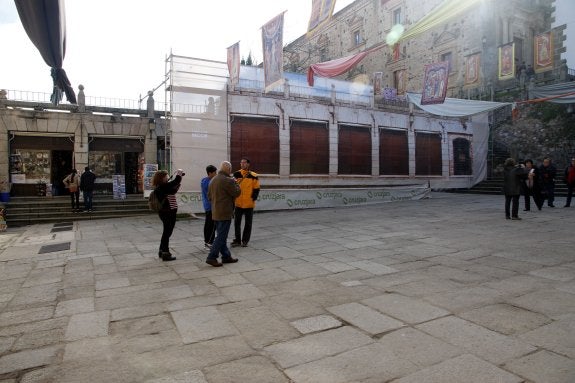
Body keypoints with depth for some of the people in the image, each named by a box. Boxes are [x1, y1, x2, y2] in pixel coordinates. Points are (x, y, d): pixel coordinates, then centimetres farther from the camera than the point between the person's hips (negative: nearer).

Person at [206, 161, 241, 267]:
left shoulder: (212, 180, 11)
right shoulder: (228, 180, -17)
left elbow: (209, 196, 16)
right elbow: (237, 193, -12)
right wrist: (235, 183, 2)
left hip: (215, 213, 9)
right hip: (225, 213, -9)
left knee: (221, 236, 14)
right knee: (221, 237, -2)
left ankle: (226, 256, 23)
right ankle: (211, 257, -2)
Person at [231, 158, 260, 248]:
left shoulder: (253, 176, -4)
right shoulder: (236, 174, 3)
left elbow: (256, 189, -1)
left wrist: (253, 198, -10)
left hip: (249, 204, -2)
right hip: (238, 203, 2)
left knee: (248, 223, 8)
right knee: (237, 222, 7)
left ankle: (245, 240, 20)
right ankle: (237, 240, 19)